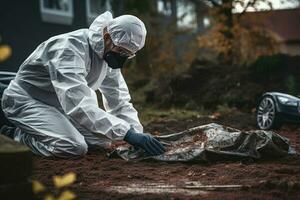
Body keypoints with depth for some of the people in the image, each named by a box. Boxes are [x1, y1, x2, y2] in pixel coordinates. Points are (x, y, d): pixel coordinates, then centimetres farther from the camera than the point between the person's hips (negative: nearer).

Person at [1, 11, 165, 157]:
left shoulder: (110, 54, -4)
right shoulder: (71, 48, -32)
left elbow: (119, 102, 0)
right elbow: (79, 105, -42)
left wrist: (138, 136, -18)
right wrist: (128, 134, -47)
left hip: (59, 105, 9)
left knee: (102, 141, -1)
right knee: (74, 147, -28)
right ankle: (15, 136, -5)